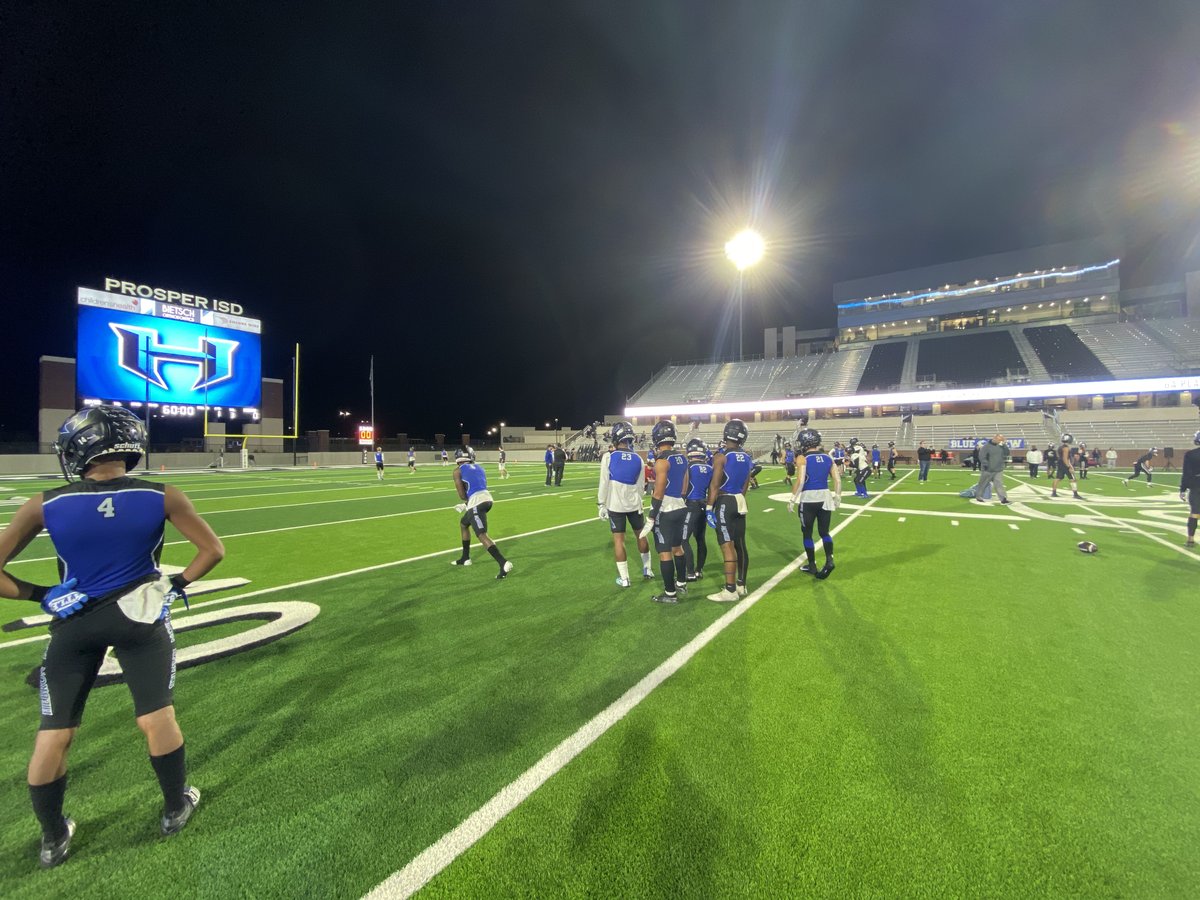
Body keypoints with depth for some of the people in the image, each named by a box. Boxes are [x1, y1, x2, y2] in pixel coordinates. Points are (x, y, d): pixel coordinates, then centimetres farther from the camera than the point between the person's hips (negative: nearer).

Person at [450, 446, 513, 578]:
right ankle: (465, 558, 38)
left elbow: (462, 495, 2)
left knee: (482, 536, -11)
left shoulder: (458, 471, 4)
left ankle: (504, 564, -27)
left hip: (476, 503, -8)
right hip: (487, 498, 8)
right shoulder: (479, 468, 22)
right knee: (463, 524, 29)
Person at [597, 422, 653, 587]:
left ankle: (624, 578, 8)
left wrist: (601, 505, -1)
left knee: (618, 540, 4)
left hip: (615, 505, -3)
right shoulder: (638, 459, 0)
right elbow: (641, 486, 6)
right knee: (641, 535, 19)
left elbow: (604, 484, -10)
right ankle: (647, 570, 31)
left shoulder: (609, 457, -10)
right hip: (634, 504, 3)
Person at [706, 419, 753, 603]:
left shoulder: (721, 457, -14)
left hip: (724, 503, -7)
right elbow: (745, 486, 14)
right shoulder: (747, 458, 7)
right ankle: (741, 585, 24)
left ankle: (730, 590, -3)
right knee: (740, 545, 14)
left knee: (728, 547, -6)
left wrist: (709, 508, -10)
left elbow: (714, 486, -15)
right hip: (739, 502, 7)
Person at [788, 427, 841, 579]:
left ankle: (812, 565, 19)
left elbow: (800, 482, -15)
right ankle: (829, 560, -1)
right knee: (824, 532, 17)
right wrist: (837, 497, 18)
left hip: (808, 498, -4)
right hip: (825, 496, 4)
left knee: (807, 533, 11)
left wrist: (792, 500, -8)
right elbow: (838, 480, 5)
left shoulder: (803, 458, -10)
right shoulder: (828, 457, 5)